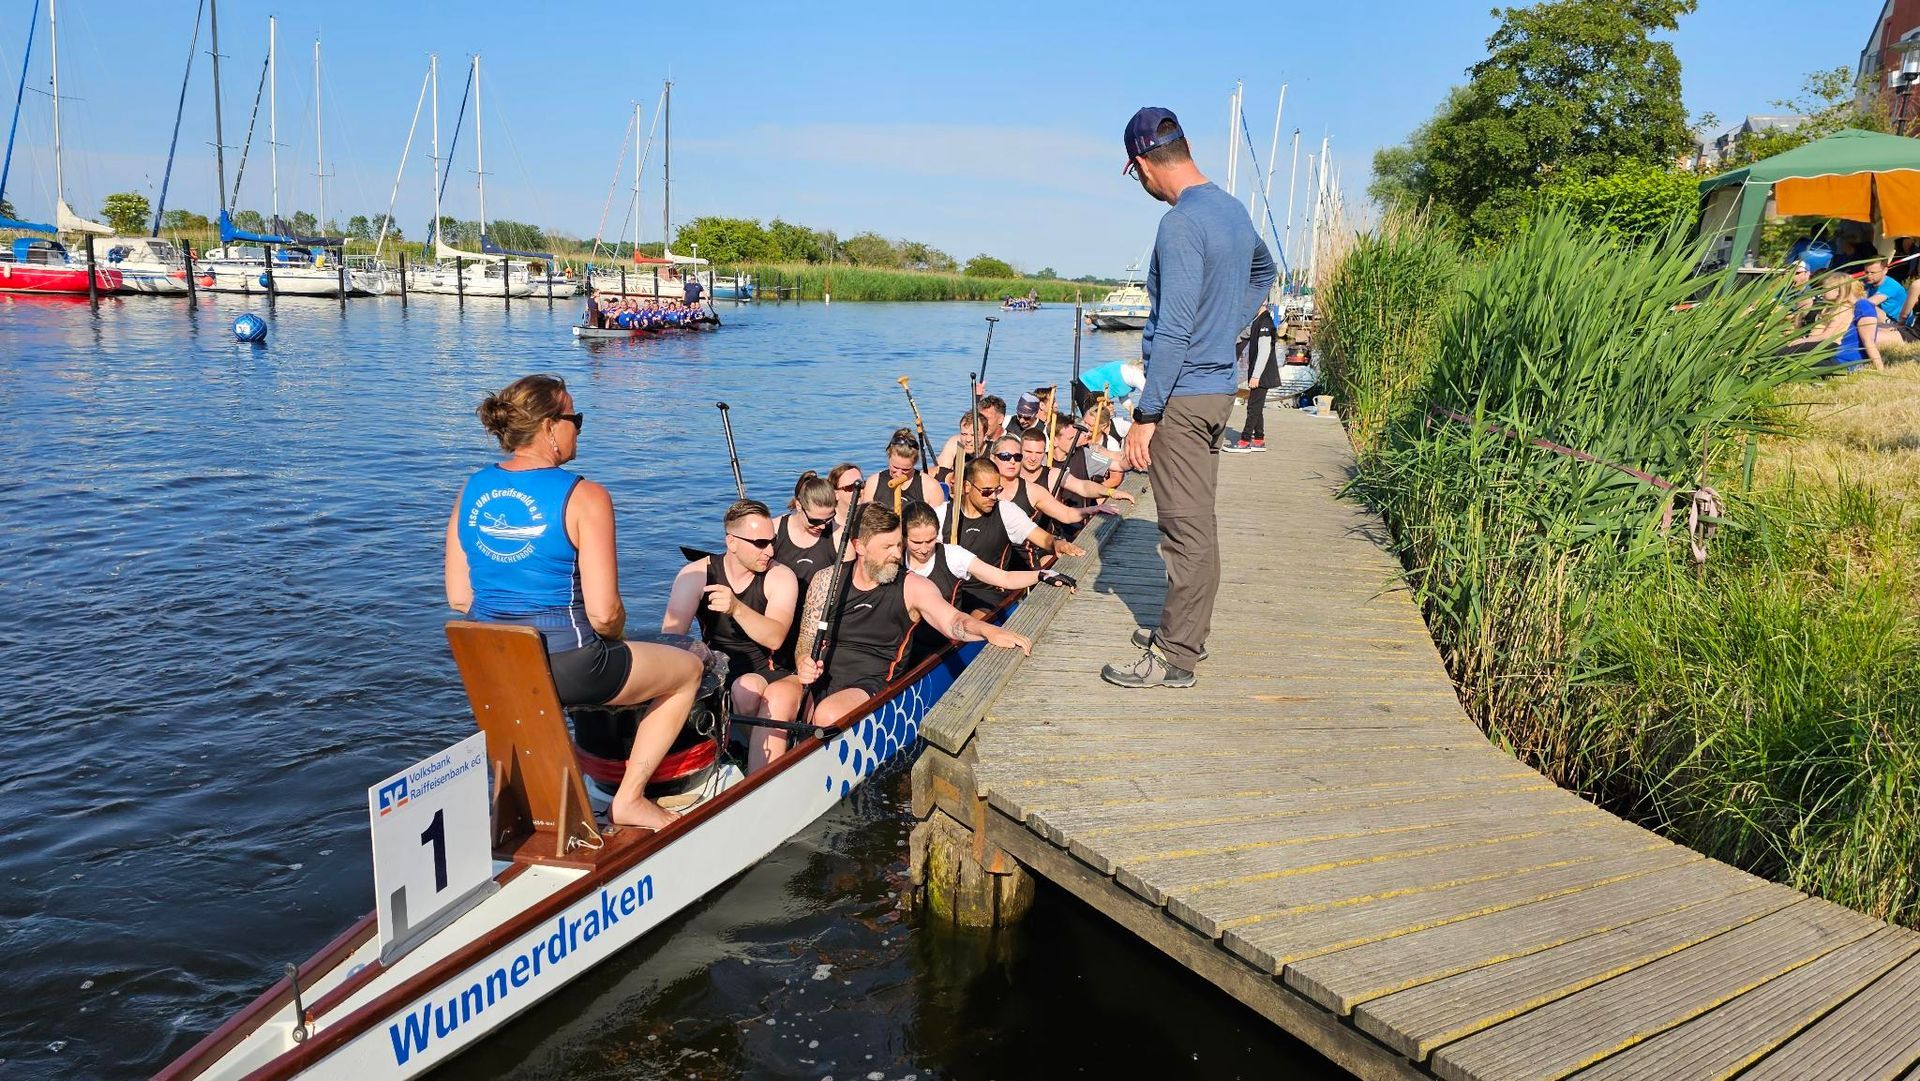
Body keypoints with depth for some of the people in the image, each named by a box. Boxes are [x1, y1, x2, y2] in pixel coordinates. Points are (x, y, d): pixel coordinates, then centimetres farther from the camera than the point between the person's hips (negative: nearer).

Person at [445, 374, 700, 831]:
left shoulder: (471, 491, 1)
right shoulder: (584, 497, -17)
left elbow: (458, 599, 6)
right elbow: (604, 614, -19)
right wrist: (610, 634, 3)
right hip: (568, 668, -7)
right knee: (688, 670, 18)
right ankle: (630, 798, 15)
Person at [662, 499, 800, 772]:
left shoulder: (781, 577, -6)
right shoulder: (697, 574, -3)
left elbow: (775, 638, -23)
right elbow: (670, 637, -14)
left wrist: (737, 608, -40)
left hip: (765, 670, 0)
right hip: (716, 668, 1)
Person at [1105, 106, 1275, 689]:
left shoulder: (1181, 224, -18)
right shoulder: (1233, 209, 11)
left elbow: (1173, 331, -23)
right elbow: (1264, 271, 31)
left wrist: (1145, 414, -19)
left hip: (1182, 395, -9)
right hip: (1219, 385, 9)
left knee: (1187, 526, -4)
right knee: (1198, 519, 17)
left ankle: (1174, 657, 3)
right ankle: (1188, 628, 29)